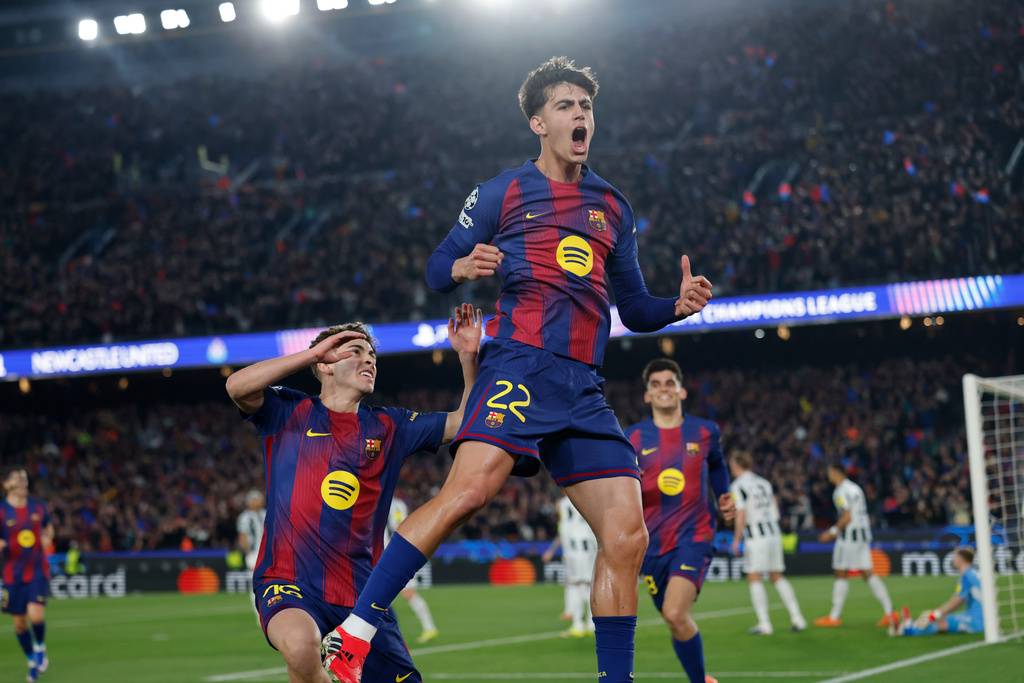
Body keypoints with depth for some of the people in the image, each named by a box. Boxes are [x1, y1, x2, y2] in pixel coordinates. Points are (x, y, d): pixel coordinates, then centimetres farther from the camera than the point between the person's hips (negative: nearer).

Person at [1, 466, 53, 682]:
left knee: (36, 616, -17)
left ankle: (40, 647, 14)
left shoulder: (38, 506, 4)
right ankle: (32, 661, 28)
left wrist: (48, 538, 2)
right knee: (19, 622, 6)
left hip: (38, 571, 1)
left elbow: (48, 526, 24)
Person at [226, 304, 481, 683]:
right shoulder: (290, 413, 5)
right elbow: (237, 386, -13)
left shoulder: (389, 427, 14)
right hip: (290, 584, -4)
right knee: (300, 644, -37)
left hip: (361, 592, 4)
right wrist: (312, 352, -11)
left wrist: (468, 356, -2)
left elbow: (466, 422, 12)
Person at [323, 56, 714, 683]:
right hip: (520, 366, -5)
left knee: (628, 536, -5)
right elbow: (439, 267, 10)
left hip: (585, 389, 5)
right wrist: (464, 267, -14)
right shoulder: (503, 193, 11)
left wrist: (679, 305, 6)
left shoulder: (613, 207, 23)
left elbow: (635, 309, 27)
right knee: (470, 488, -28)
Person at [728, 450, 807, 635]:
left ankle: (764, 624, -4)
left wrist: (736, 540, -8)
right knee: (777, 577, 13)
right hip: (773, 532, 7)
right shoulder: (763, 482, 13)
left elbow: (741, 515, -15)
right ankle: (797, 618, 8)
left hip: (755, 537, -7)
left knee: (754, 578, 0)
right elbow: (775, 509, 16)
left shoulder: (737, 486, -8)